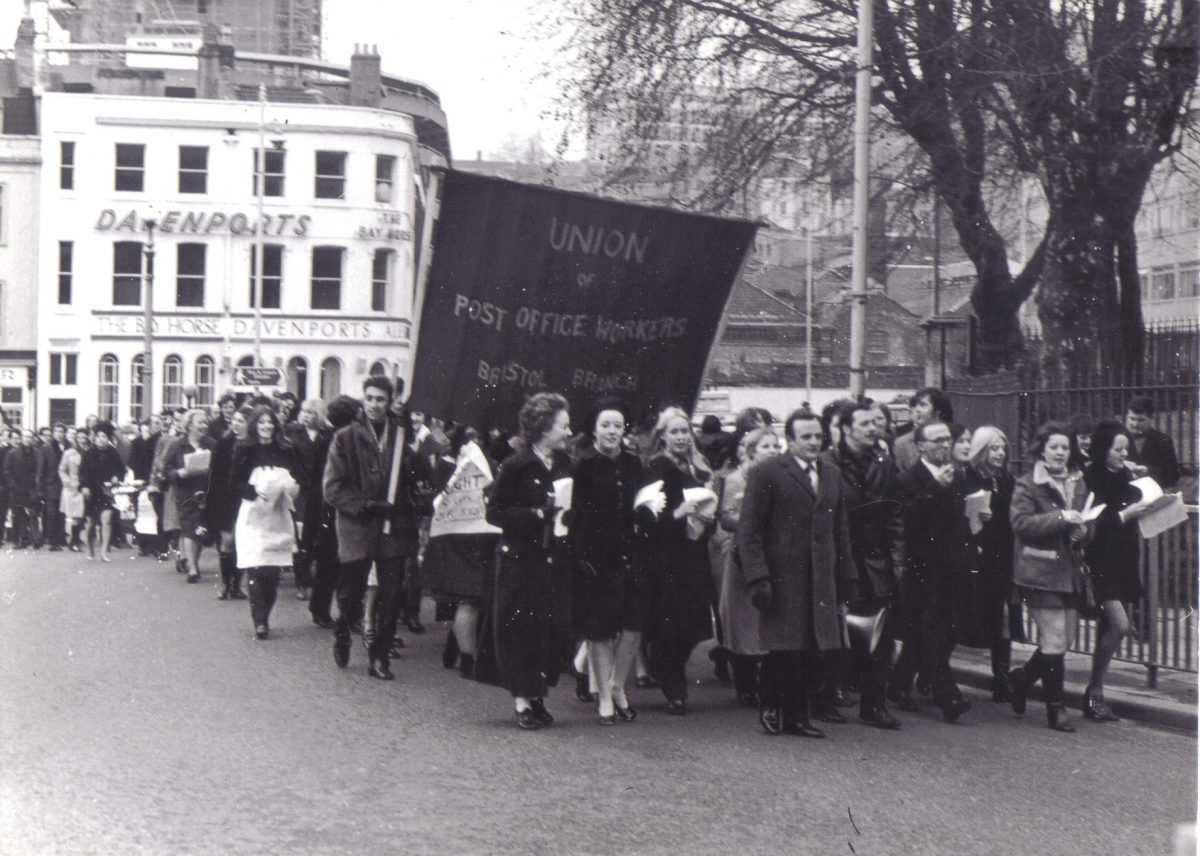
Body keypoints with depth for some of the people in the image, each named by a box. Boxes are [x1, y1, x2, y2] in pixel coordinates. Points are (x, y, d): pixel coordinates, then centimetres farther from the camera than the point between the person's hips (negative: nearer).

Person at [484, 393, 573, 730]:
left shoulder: (563, 465, 10)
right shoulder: (515, 467, -9)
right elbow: (495, 513, -11)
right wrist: (539, 514, -17)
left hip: (554, 562, 6)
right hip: (520, 561, -6)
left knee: (552, 627, 4)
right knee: (521, 629, -2)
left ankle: (538, 695, 16)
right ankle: (522, 701, 5)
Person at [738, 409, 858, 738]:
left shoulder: (832, 475, 15)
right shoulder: (766, 473, -4)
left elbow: (840, 531, 20)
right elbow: (749, 531, -7)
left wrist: (847, 576, 14)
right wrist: (758, 577, -14)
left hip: (820, 581, 5)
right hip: (782, 578, -5)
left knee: (810, 649, 4)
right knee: (781, 649, -1)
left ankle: (797, 715, 15)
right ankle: (770, 709, 18)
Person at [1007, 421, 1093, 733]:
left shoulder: (1079, 483, 16)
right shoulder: (1027, 485, -4)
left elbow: (1088, 522, 24)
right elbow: (1021, 522, -16)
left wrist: (1083, 530, 1)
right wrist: (1060, 517, -23)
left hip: (1071, 571, 7)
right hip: (1040, 571, -7)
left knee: (1065, 641, 9)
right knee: (1054, 642, -7)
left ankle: (1020, 678, 31)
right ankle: (1056, 708, 4)